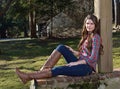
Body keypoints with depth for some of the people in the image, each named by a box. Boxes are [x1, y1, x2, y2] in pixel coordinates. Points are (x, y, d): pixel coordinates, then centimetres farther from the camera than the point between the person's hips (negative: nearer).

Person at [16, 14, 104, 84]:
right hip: (80, 63, 8)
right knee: (61, 47, -10)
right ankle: (42, 70, -17)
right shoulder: (87, 36, 16)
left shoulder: (95, 37, -9)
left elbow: (93, 58, -16)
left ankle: (29, 76, -22)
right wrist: (72, 52, 1)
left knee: (58, 70, -25)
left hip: (87, 67, -8)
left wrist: (75, 63, -14)